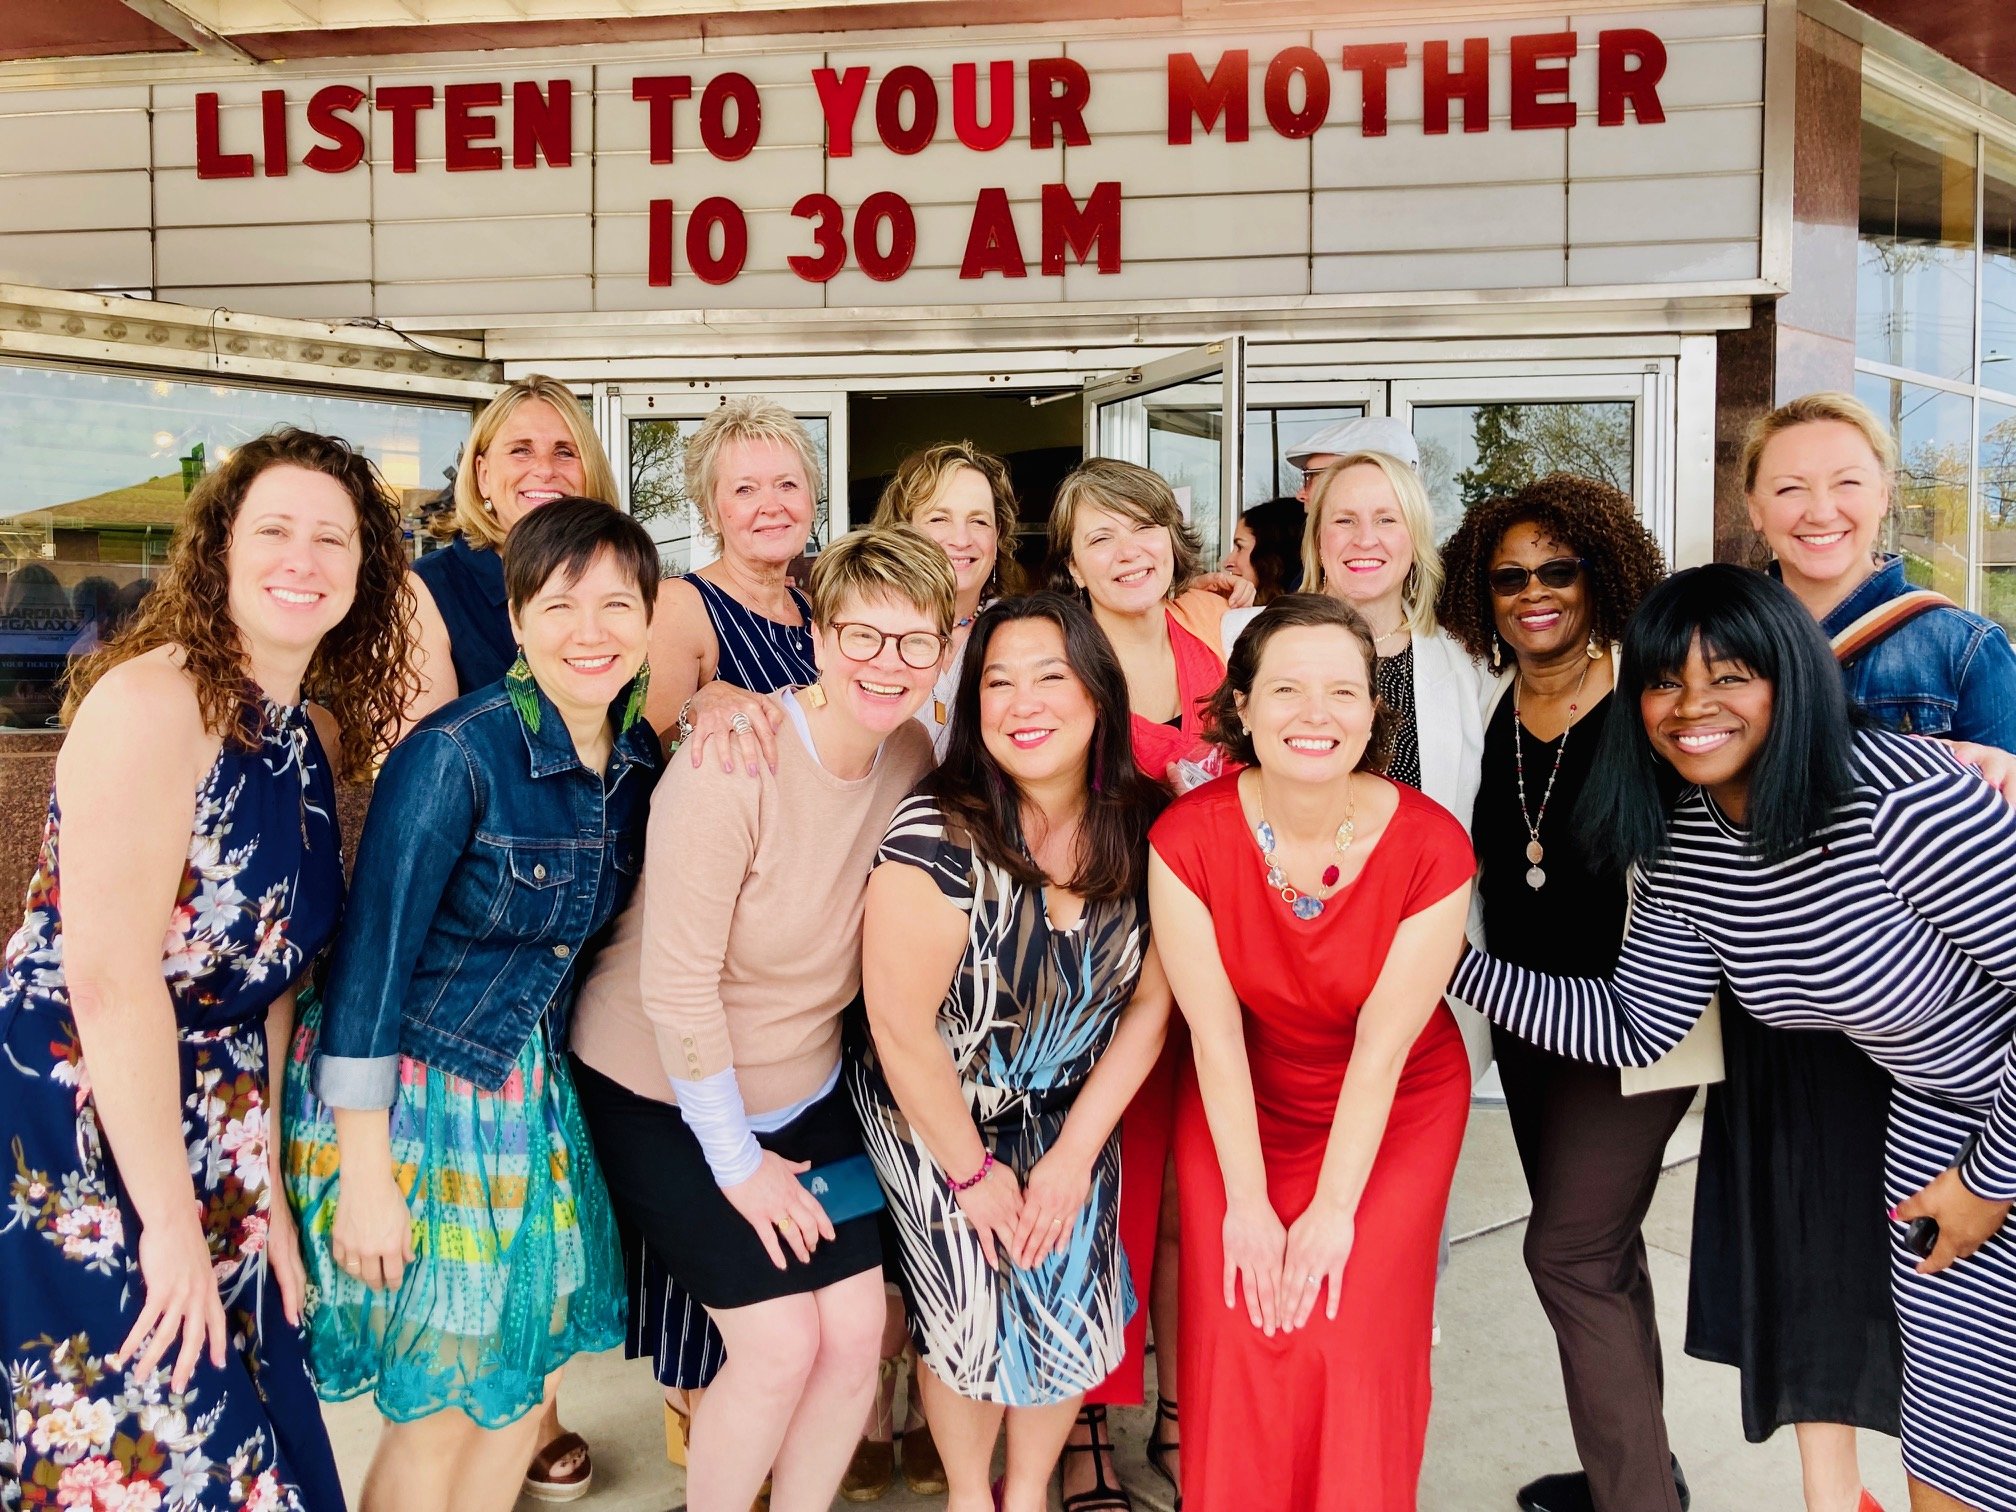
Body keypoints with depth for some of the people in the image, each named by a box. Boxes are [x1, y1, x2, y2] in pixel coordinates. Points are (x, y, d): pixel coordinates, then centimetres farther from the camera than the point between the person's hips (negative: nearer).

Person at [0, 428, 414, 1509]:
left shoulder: (322, 732, 6)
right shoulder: (148, 700, -19)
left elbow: (270, 966, 8)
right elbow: (111, 980, -23)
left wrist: (261, 1178, 6)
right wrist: (173, 1219, -19)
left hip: (201, 1136, 8)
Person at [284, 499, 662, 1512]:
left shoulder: (639, 755, -2)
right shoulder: (456, 753, -22)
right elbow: (369, 962, -20)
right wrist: (365, 1174, -18)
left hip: (533, 1099, 6)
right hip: (412, 1097, -6)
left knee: (526, 1385, 15)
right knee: (439, 1411, 5)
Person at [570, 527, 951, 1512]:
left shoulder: (913, 756, -6)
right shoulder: (735, 763, -26)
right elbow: (676, 983, -23)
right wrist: (737, 1162, -15)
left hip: (801, 1092, 6)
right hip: (662, 1096, -6)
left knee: (856, 1333, 3)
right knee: (782, 1343, -7)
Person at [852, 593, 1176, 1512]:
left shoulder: (1142, 827, -12)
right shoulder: (939, 835, -27)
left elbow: (1149, 1002, -5)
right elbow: (900, 1025, -21)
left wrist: (1073, 1155, -7)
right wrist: (973, 1170, -10)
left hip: (1070, 1119, 4)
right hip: (938, 1118, -3)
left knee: (1072, 1320, 3)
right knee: (976, 1324, 0)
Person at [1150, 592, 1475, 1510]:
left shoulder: (1431, 848, -22)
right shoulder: (1187, 838, -20)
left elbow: (1383, 1046, -18)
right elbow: (1215, 1032, -16)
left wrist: (1334, 1208, -15)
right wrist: (1247, 1203, -13)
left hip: (1395, 1116, 0)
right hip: (1240, 1114, 1)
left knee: (1353, 1341, -5)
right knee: (1236, 1337, -3)